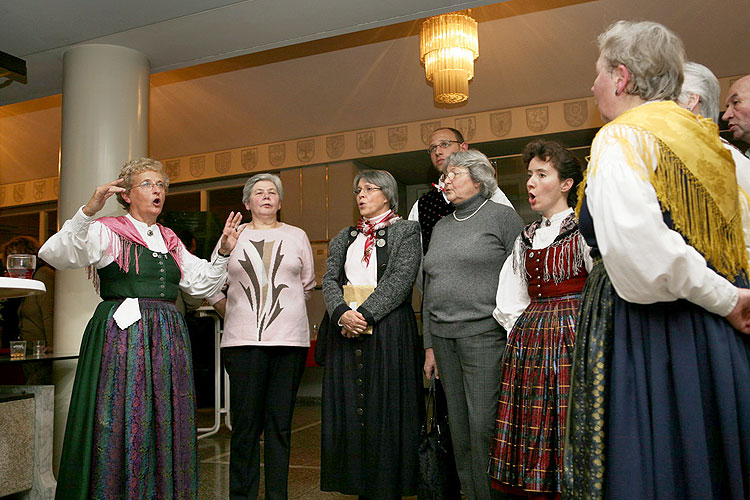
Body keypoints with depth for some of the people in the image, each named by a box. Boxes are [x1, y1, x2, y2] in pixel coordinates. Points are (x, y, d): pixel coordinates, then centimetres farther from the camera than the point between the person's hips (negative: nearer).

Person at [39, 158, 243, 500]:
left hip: (167, 339, 5)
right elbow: (55, 255, -14)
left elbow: (201, 285, 20)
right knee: (120, 420, -4)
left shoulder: (171, 242, 18)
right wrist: (87, 212, -26)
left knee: (166, 423, 7)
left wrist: (223, 252, 7)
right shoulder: (107, 232, 1)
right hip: (120, 334, -5)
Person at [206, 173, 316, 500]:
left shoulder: (297, 236, 11)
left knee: (280, 424, 5)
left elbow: (307, 284, 16)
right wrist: (235, 317, 9)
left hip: (289, 339, 1)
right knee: (245, 425, 1)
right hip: (243, 340, 0)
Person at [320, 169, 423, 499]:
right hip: (346, 331, 5)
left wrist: (365, 313, -19)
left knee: (385, 410, -1)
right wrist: (343, 313, -13)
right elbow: (330, 279, 6)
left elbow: (400, 280, -10)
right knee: (349, 410, 6)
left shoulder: (406, 231, 2)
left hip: (388, 331, -5)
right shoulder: (345, 237, 18)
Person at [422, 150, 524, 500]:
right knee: (459, 427, 10)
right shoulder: (441, 226, 17)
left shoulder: (501, 216, 0)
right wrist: (429, 344, 15)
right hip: (444, 337, 6)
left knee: (483, 427, -6)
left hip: (484, 334, -6)